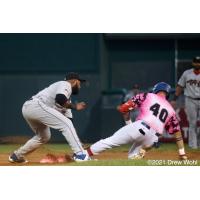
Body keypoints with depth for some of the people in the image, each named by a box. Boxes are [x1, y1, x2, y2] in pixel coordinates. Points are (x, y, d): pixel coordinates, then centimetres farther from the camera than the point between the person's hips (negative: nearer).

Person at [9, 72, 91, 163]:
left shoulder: (66, 98, 29)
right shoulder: (65, 84, 2)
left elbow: (68, 118, 25)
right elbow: (59, 99, -20)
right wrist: (75, 106, -9)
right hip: (36, 105, -10)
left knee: (44, 136, 27)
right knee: (66, 124, -10)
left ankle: (16, 156, 33)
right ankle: (80, 154, -15)